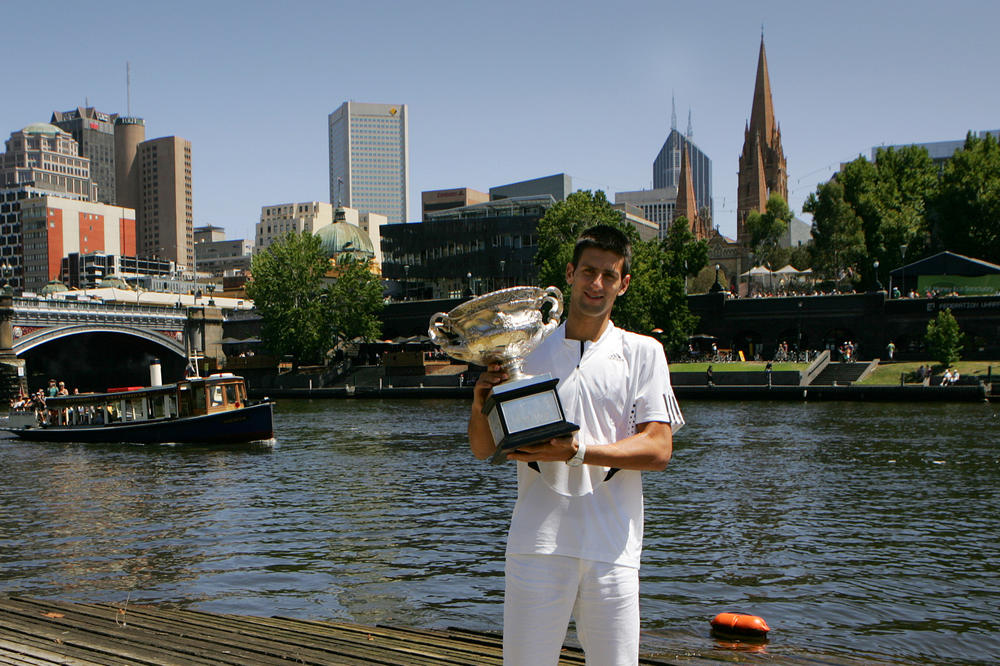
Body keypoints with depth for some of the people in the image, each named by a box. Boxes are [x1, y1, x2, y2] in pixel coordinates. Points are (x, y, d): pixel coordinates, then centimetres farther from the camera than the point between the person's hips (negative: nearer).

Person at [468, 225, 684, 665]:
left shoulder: (643, 353, 8)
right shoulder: (527, 351, 11)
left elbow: (658, 450, -3)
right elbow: (483, 449, 10)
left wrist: (577, 451, -16)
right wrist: (480, 405, -12)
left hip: (612, 546, 0)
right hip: (538, 542, 1)